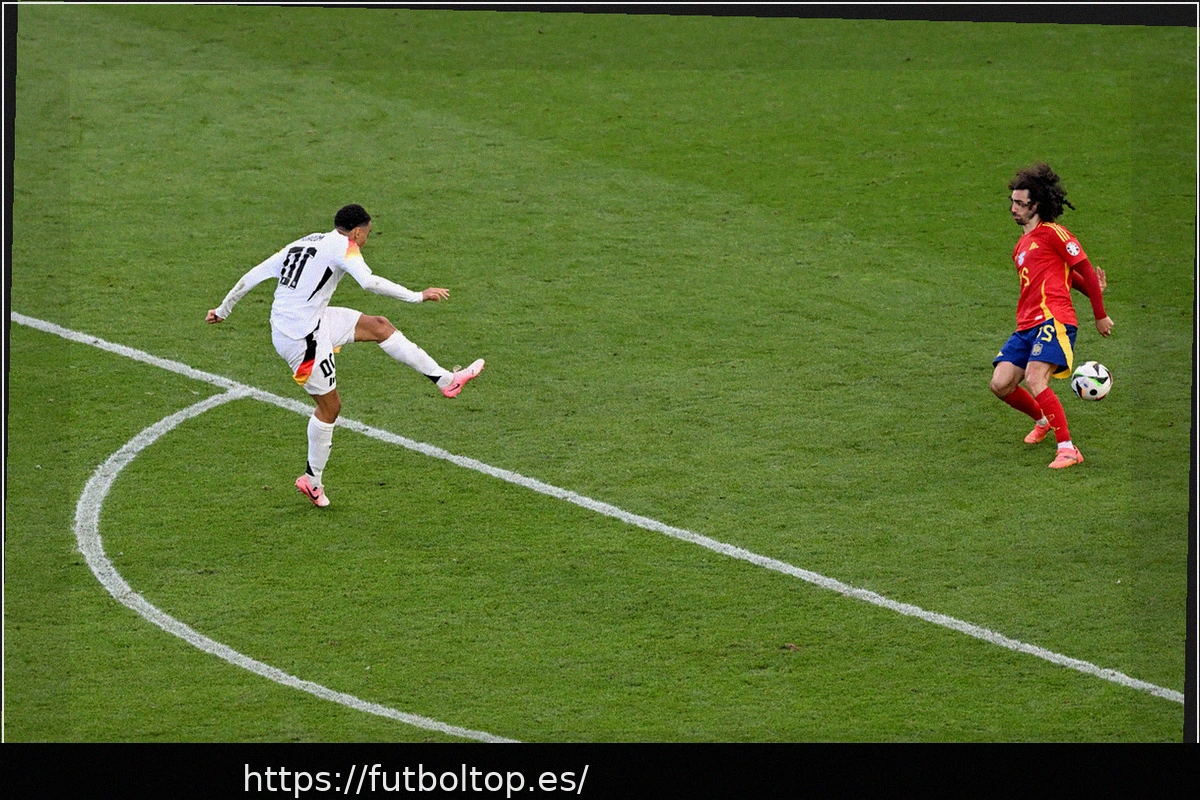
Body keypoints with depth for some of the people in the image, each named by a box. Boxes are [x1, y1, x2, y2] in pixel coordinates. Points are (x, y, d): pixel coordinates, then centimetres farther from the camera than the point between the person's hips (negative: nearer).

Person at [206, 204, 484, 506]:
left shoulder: (301, 244, 15)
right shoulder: (342, 245, -10)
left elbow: (252, 276, 16)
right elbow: (369, 282, -27)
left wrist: (223, 310, 26)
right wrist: (417, 297, -22)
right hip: (303, 338, -9)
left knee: (379, 326, 11)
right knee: (330, 405, 5)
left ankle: (445, 380, 14)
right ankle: (312, 480, 17)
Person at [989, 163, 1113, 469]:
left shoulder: (1051, 233, -2)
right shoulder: (1021, 246, 24)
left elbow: (1085, 272, -2)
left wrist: (1100, 315, -1)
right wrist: (1093, 289, 10)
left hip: (1053, 320, -9)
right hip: (1026, 326, 9)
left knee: (1034, 380, -25)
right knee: (1001, 385, -2)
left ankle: (1067, 449, -23)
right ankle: (1043, 420, 26)